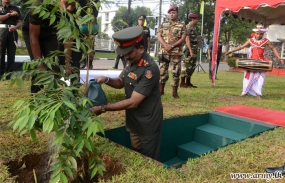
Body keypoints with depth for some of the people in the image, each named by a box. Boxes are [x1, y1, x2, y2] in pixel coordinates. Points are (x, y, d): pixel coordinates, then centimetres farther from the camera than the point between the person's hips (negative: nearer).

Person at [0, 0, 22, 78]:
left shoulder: (16, 9, 16)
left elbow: (20, 22, 10)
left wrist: (15, 27, -10)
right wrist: (10, 14, -5)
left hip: (12, 33, 1)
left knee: (11, 54, 0)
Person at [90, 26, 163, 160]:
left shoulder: (150, 69, -29)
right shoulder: (132, 61, -2)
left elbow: (133, 102, -29)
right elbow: (121, 83, 11)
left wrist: (103, 108, -27)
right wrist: (107, 80, -11)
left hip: (148, 124, -8)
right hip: (134, 121, 8)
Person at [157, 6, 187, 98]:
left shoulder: (182, 25, 5)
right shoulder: (163, 24, 13)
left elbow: (183, 38, -4)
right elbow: (159, 36, 3)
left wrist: (172, 46, -15)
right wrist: (165, 45, -14)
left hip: (176, 53, -2)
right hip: (163, 52, 2)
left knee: (175, 72, -2)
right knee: (162, 71, 5)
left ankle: (174, 92, 6)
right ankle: (161, 90, 17)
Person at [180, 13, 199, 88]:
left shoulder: (193, 27, 18)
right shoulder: (188, 27, -11)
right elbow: (187, 39, -19)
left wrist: (195, 51, 17)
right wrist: (190, 51, -25)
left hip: (194, 50, 10)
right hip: (189, 49, -10)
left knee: (192, 67, 11)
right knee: (187, 66, -7)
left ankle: (188, 82, 17)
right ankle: (182, 83, 0)